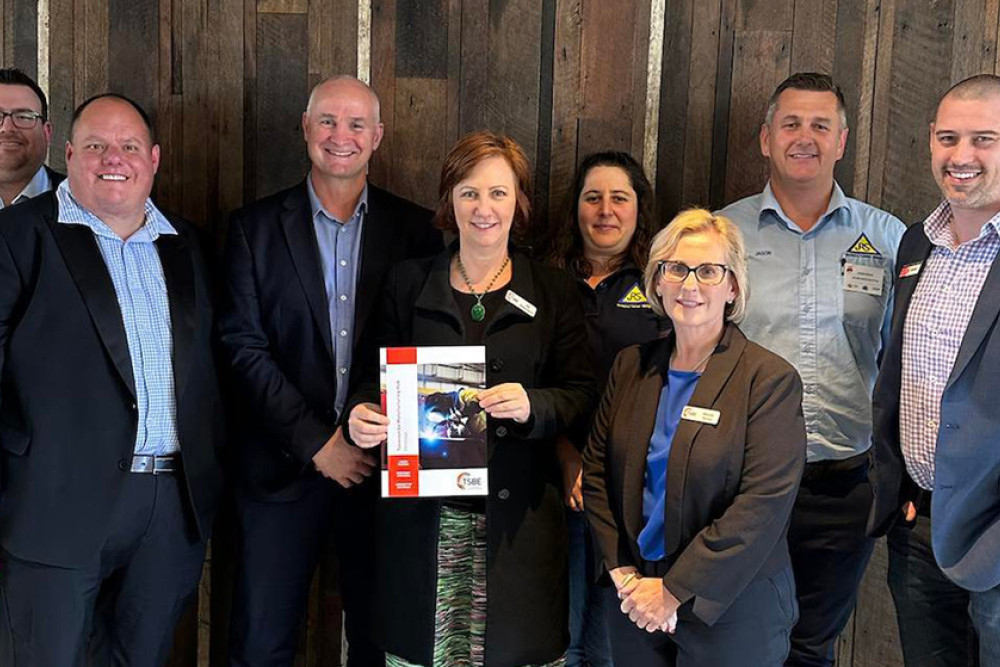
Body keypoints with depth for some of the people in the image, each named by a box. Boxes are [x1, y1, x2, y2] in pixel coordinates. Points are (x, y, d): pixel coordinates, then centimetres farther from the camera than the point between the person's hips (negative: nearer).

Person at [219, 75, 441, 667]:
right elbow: (244, 347, -4)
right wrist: (315, 442, -10)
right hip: (285, 464, 0)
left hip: (383, 464, 1)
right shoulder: (256, 228, 3)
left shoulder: (416, 229, 4)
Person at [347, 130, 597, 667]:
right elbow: (381, 378, 12)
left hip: (516, 517, -1)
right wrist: (361, 414, -9)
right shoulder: (409, 284, 10)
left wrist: (533, 405, -17)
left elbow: (581, 392, 3)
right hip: (421, 517, 1)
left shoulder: (553, 292, 7)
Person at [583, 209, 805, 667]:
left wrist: (674, 591, -17)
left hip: (730, 610, -4)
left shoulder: (770, 379, -11)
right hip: (635, 601, 4)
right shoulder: (631, 366, 5)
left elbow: (764, 504, -17)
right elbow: (596, 470, 6)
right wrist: (624, 573, -5)